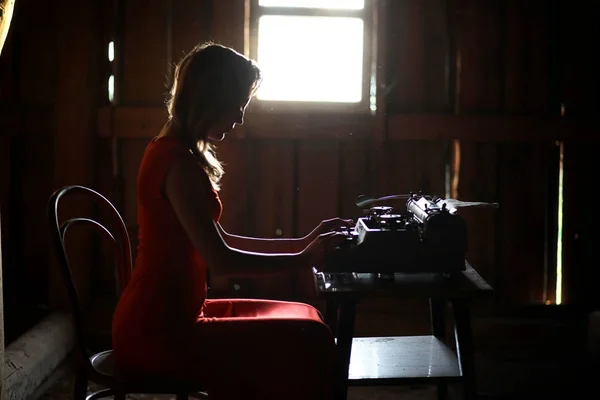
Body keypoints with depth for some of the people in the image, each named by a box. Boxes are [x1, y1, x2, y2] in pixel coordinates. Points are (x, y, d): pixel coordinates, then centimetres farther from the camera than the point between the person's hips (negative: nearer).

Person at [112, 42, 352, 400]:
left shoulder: (174, 153, 12)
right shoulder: (179, 163, -19)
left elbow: (219, 242, 15)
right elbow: (221, 260, -21)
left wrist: (301, 243, 11)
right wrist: (304, 260, -10)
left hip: (169, 316, 10)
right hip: (157, 332, -10)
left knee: (304, 318, 11)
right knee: (304, 341, -16)